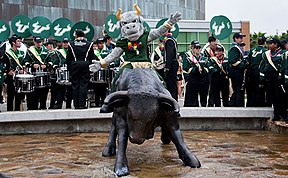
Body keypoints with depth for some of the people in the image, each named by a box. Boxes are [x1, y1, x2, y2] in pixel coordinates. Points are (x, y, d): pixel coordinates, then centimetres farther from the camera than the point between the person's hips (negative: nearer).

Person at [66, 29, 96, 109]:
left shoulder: (71, 44, 3)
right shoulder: (89, 44, 3)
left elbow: (68, 58, 4)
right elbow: (92, 57, 4)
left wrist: (69, 68, 12)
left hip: (74, 65, 1)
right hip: (85, 65, -1)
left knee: (75, 85, 7)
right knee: (83, 84, 0)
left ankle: (76, 104, 9)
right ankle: (82, 104, -3)